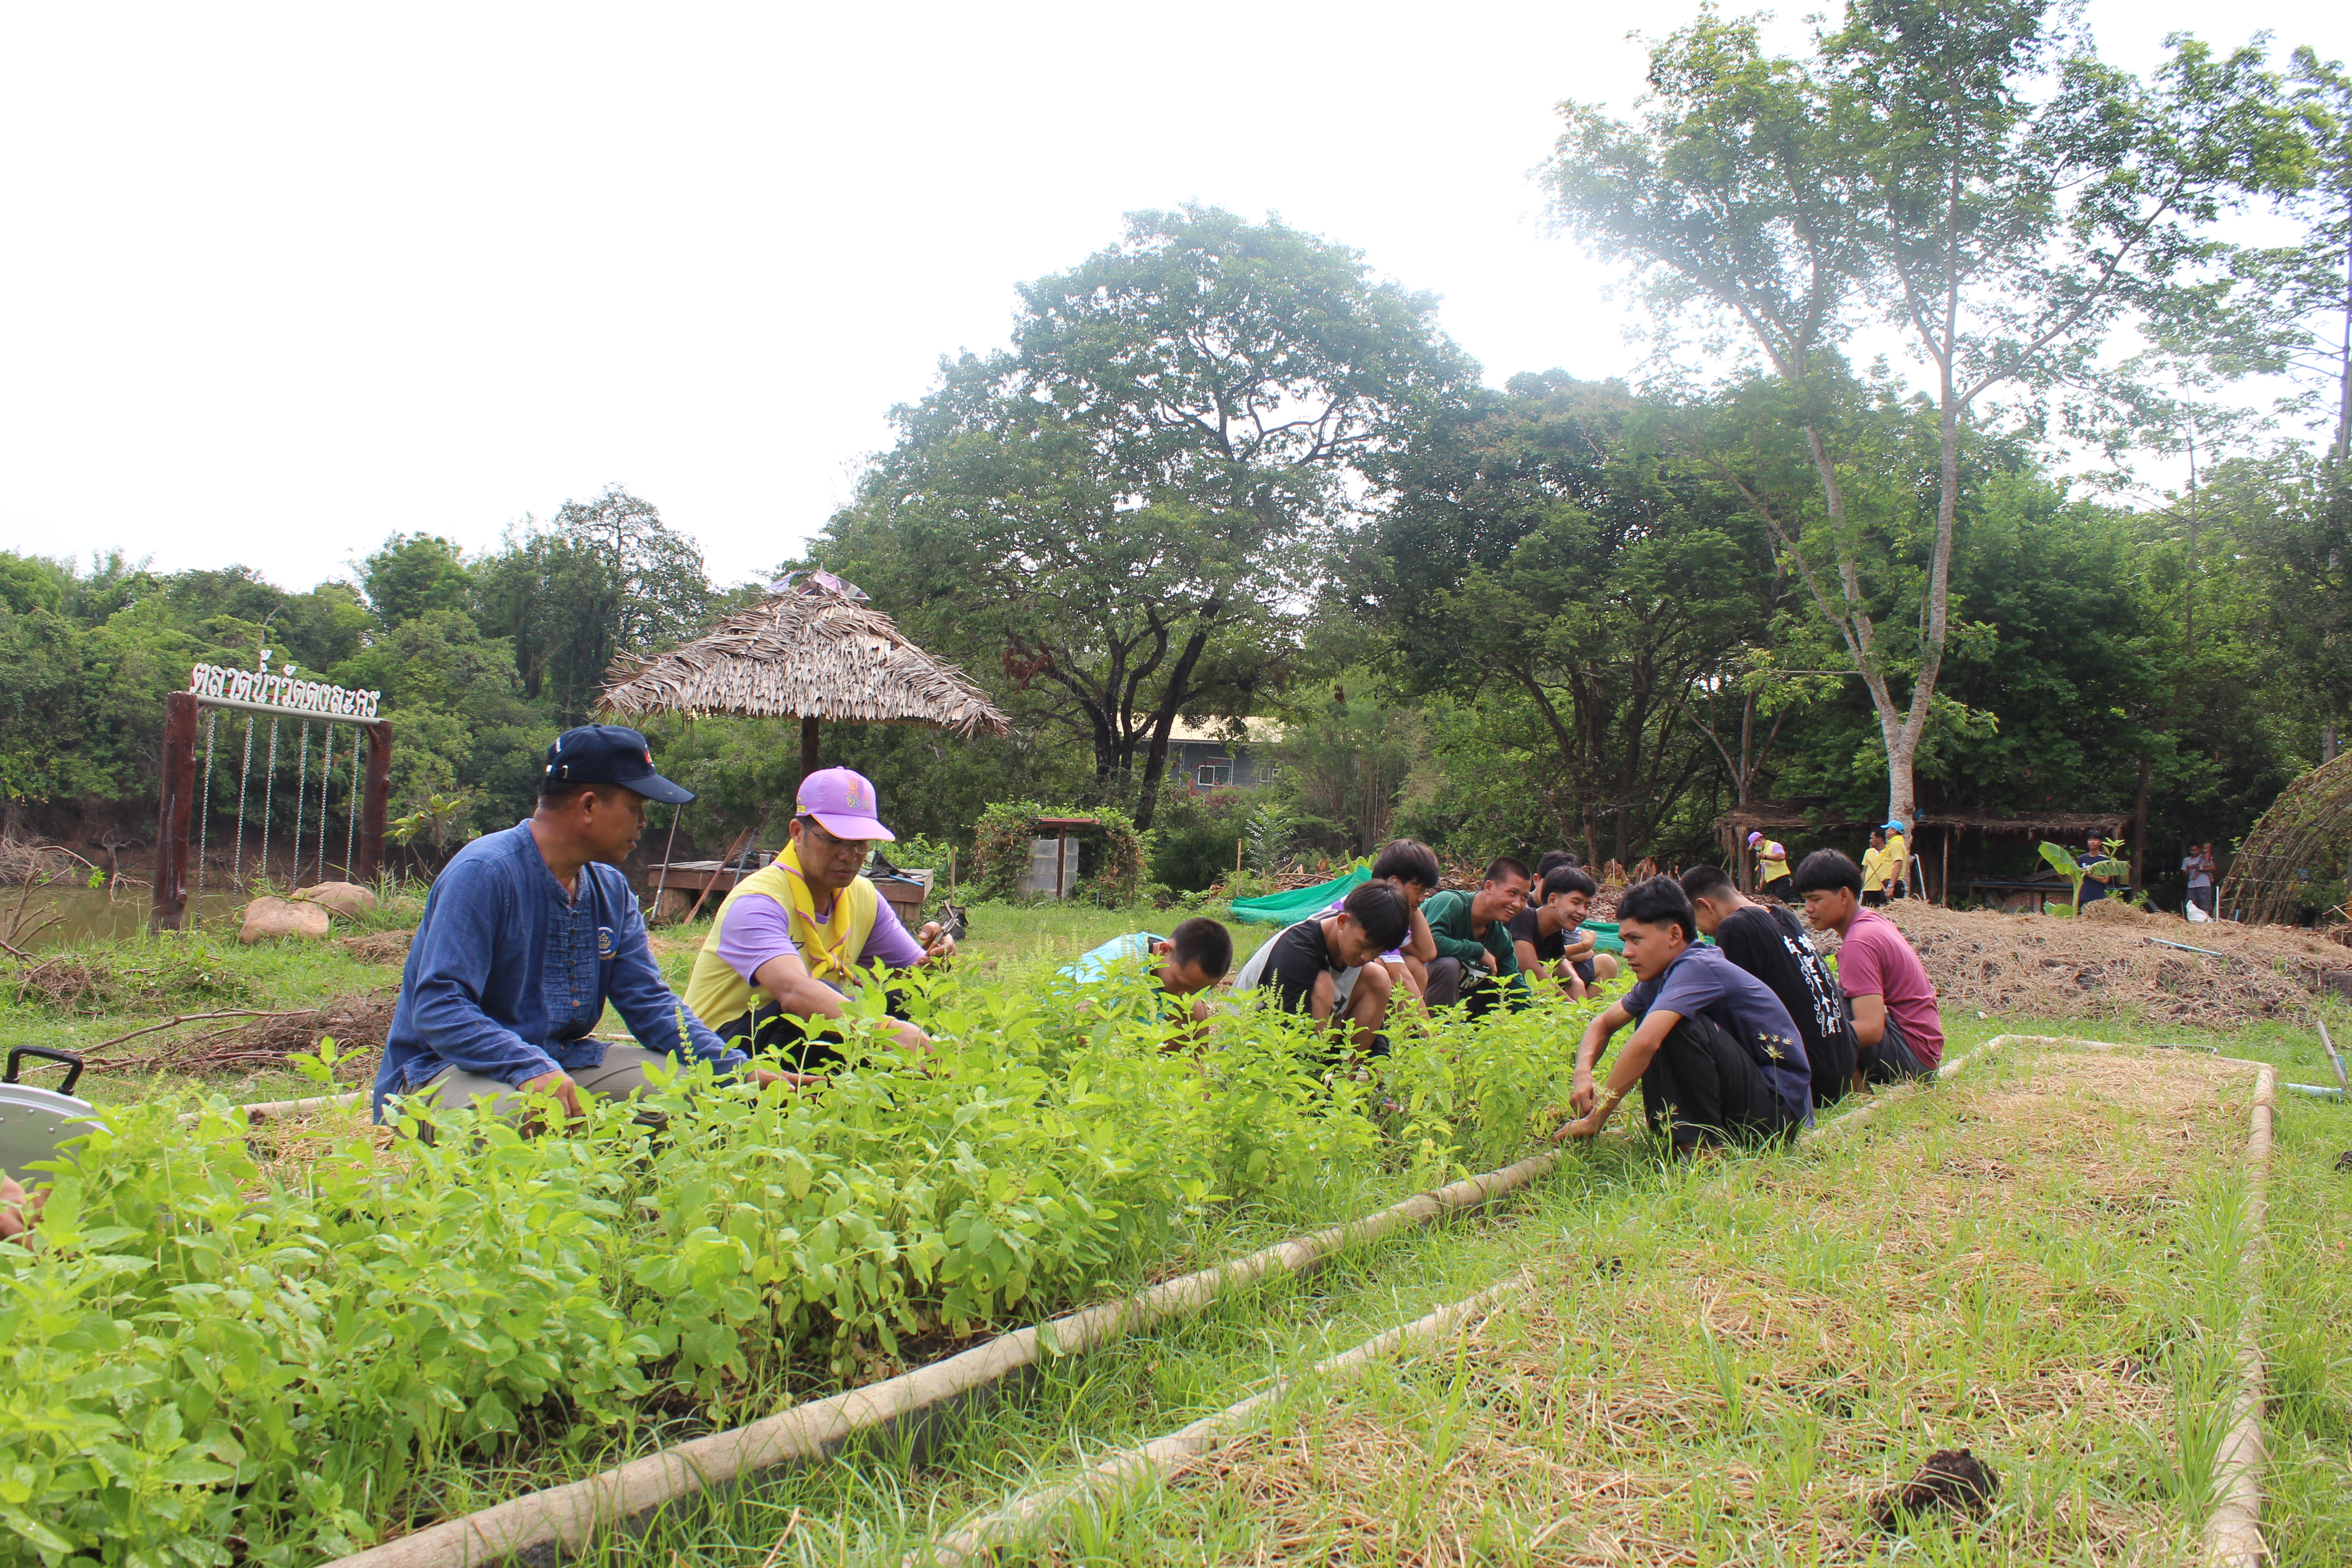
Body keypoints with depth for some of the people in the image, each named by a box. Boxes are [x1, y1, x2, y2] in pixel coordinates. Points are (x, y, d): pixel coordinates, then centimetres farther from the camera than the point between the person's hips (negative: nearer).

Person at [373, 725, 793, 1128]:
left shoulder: (612, 890, 8)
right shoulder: (483, 873, -17)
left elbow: (649, 1003, 6)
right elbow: (438, 1008, -23)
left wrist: (737, 1070, -9)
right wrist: (531, 1069, -37)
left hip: (560, 1059, 7)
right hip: (444, 1071, -7)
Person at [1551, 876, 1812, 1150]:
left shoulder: (1697, 968, -23)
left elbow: (1644, 1043, -35)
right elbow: (1605, 1023, 15)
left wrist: (1595, 1120, -28)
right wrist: (1583, 1073, -7)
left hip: (1781, 1105, -9)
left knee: (1674, 1026, -26)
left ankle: (1702, 1144, -17)